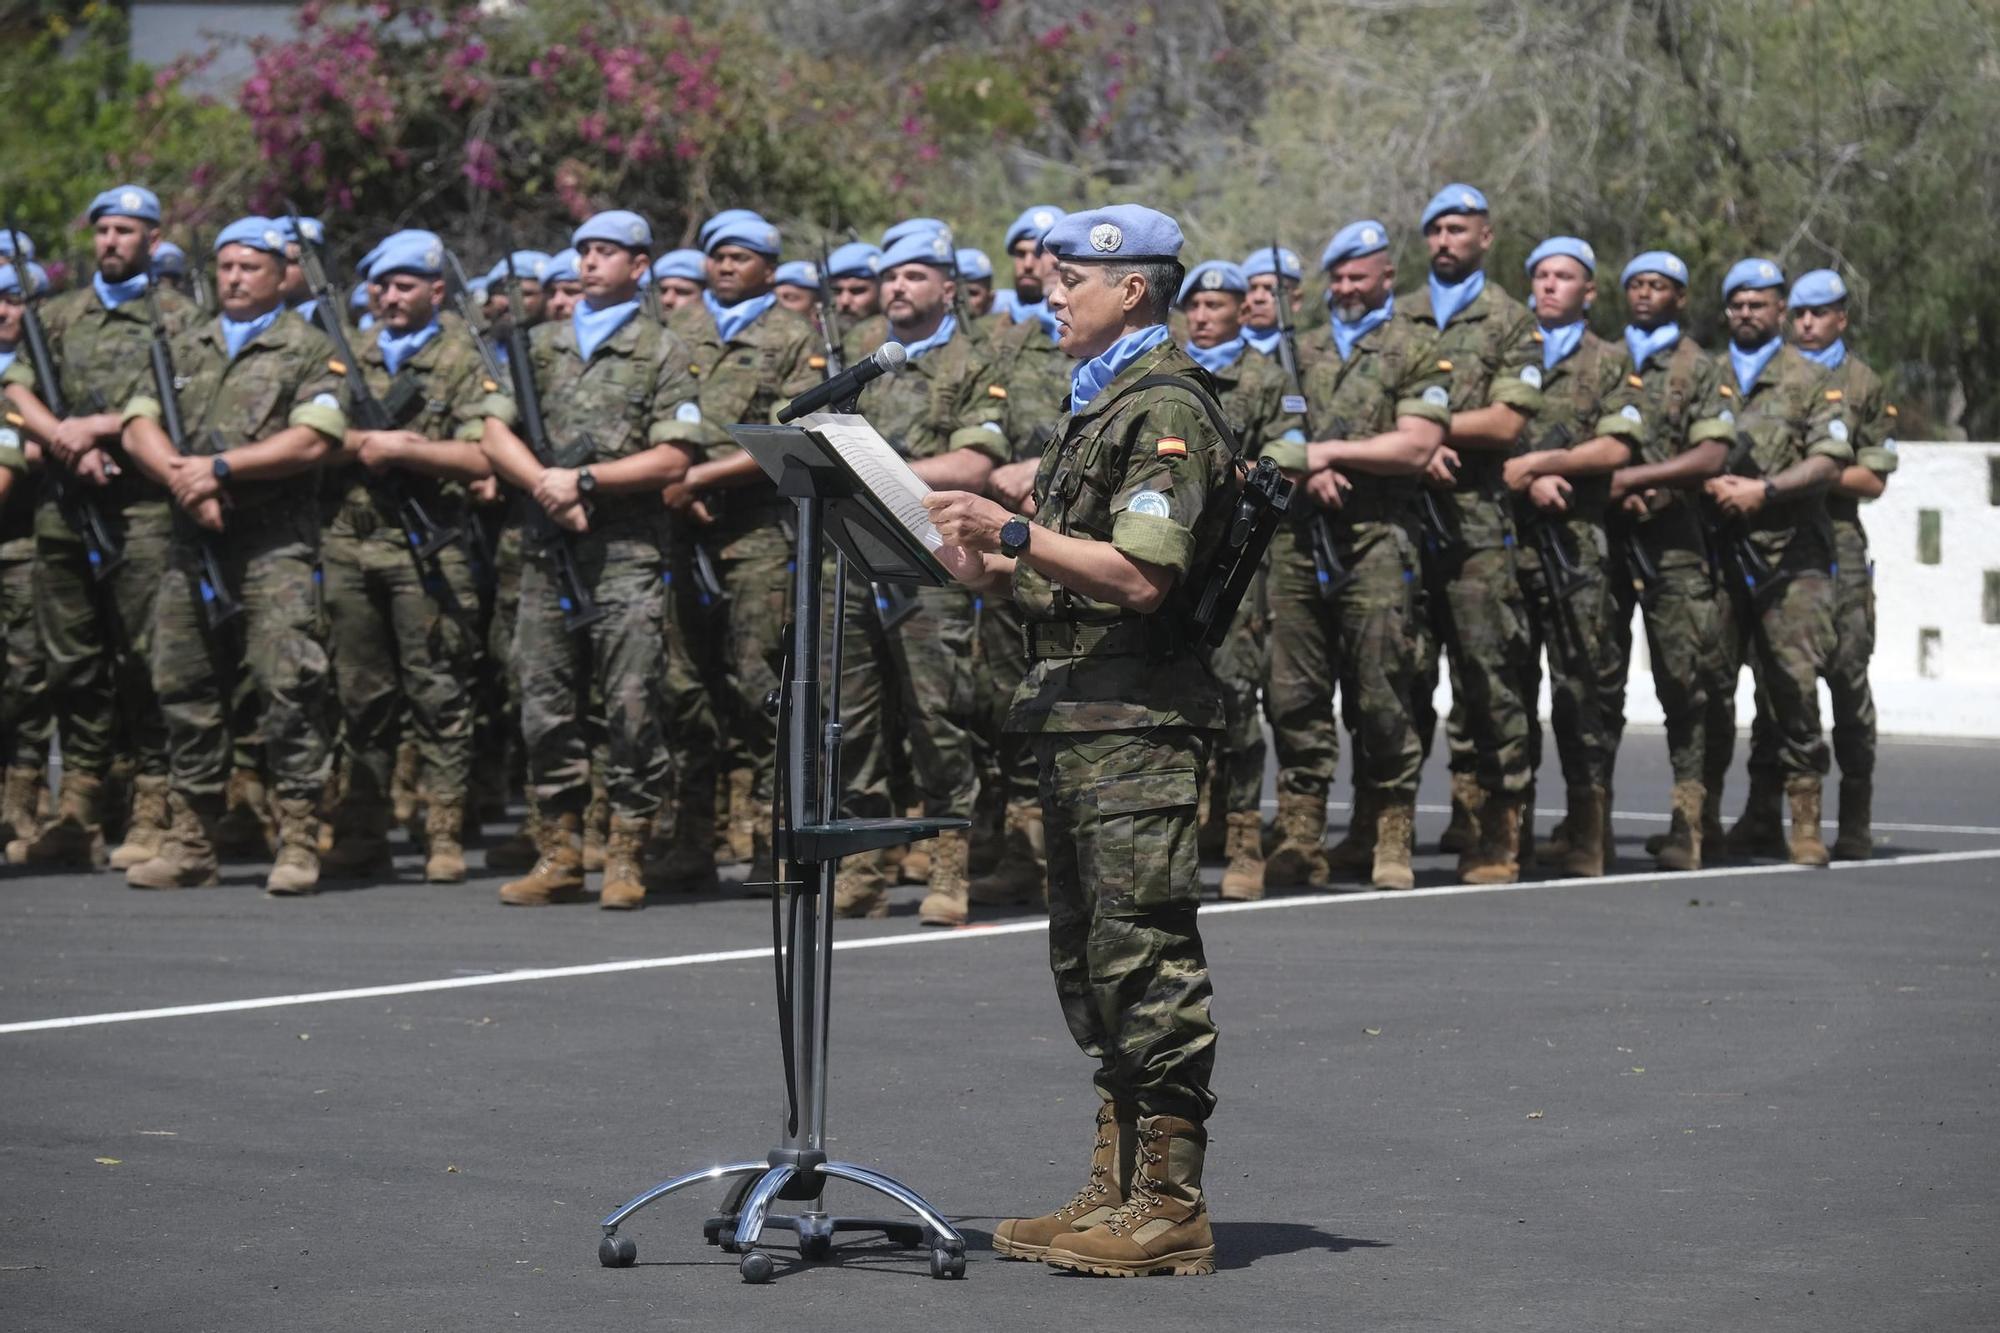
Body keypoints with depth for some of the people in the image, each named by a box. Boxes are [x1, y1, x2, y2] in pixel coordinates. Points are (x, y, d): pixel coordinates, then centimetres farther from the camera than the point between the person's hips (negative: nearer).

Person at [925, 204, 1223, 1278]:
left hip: (1138, 723, -11)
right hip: (1074, 719, 11)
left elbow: (1142, 576, -21)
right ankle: (1115, 1190, 18)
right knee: (1090, 960, 12)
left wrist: (1012, 533, -20)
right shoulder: (1097, 404, 21)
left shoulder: (1163, 408, -11)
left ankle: (1169, 1206, -6)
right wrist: (996, 573, 12)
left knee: (1145, 956, -9)